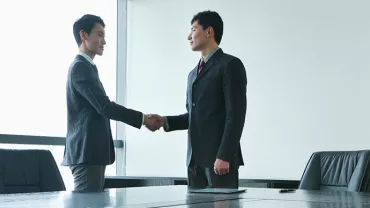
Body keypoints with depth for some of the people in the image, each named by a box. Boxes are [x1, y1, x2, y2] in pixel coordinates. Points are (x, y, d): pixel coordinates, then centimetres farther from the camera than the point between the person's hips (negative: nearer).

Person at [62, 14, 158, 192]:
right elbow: (104, 106, -19)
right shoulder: (80, 67, -12)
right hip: (87, 151, -10)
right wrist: (142, 118, -14)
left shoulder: (86, 67, 20)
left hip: (91, 151, 10)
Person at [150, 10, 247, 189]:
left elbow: (236, 114, -13)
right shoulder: (193, 74, 22)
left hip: (220, 157, -7)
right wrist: (166, 121, 7)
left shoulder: (230, 65, -5)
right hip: (195, 159, 7)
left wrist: (224, 156, -19)